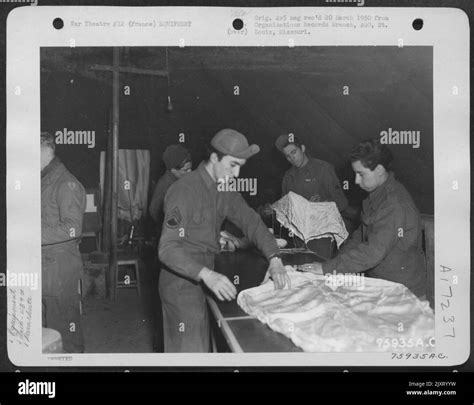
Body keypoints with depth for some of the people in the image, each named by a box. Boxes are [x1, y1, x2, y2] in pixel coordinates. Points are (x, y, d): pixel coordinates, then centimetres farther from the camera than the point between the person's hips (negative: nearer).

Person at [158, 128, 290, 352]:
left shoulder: (225, 190, 5)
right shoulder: (184, 191, -22)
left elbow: (251, 221, 2)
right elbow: (168, 249, -28)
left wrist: (274, 259, -14)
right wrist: (207, 275, -42)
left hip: (205, 281, 8)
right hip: (182, 284, -8)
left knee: (204, 346, 18)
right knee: (189, 350, 0)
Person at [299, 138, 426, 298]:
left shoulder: (396, 205, -24)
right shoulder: (377, 195, 9)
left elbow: (373, 252, -29)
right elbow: (361, 235, 17)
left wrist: (327, 268, -26)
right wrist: (338, 260, 3)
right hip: (379, 284, 8)